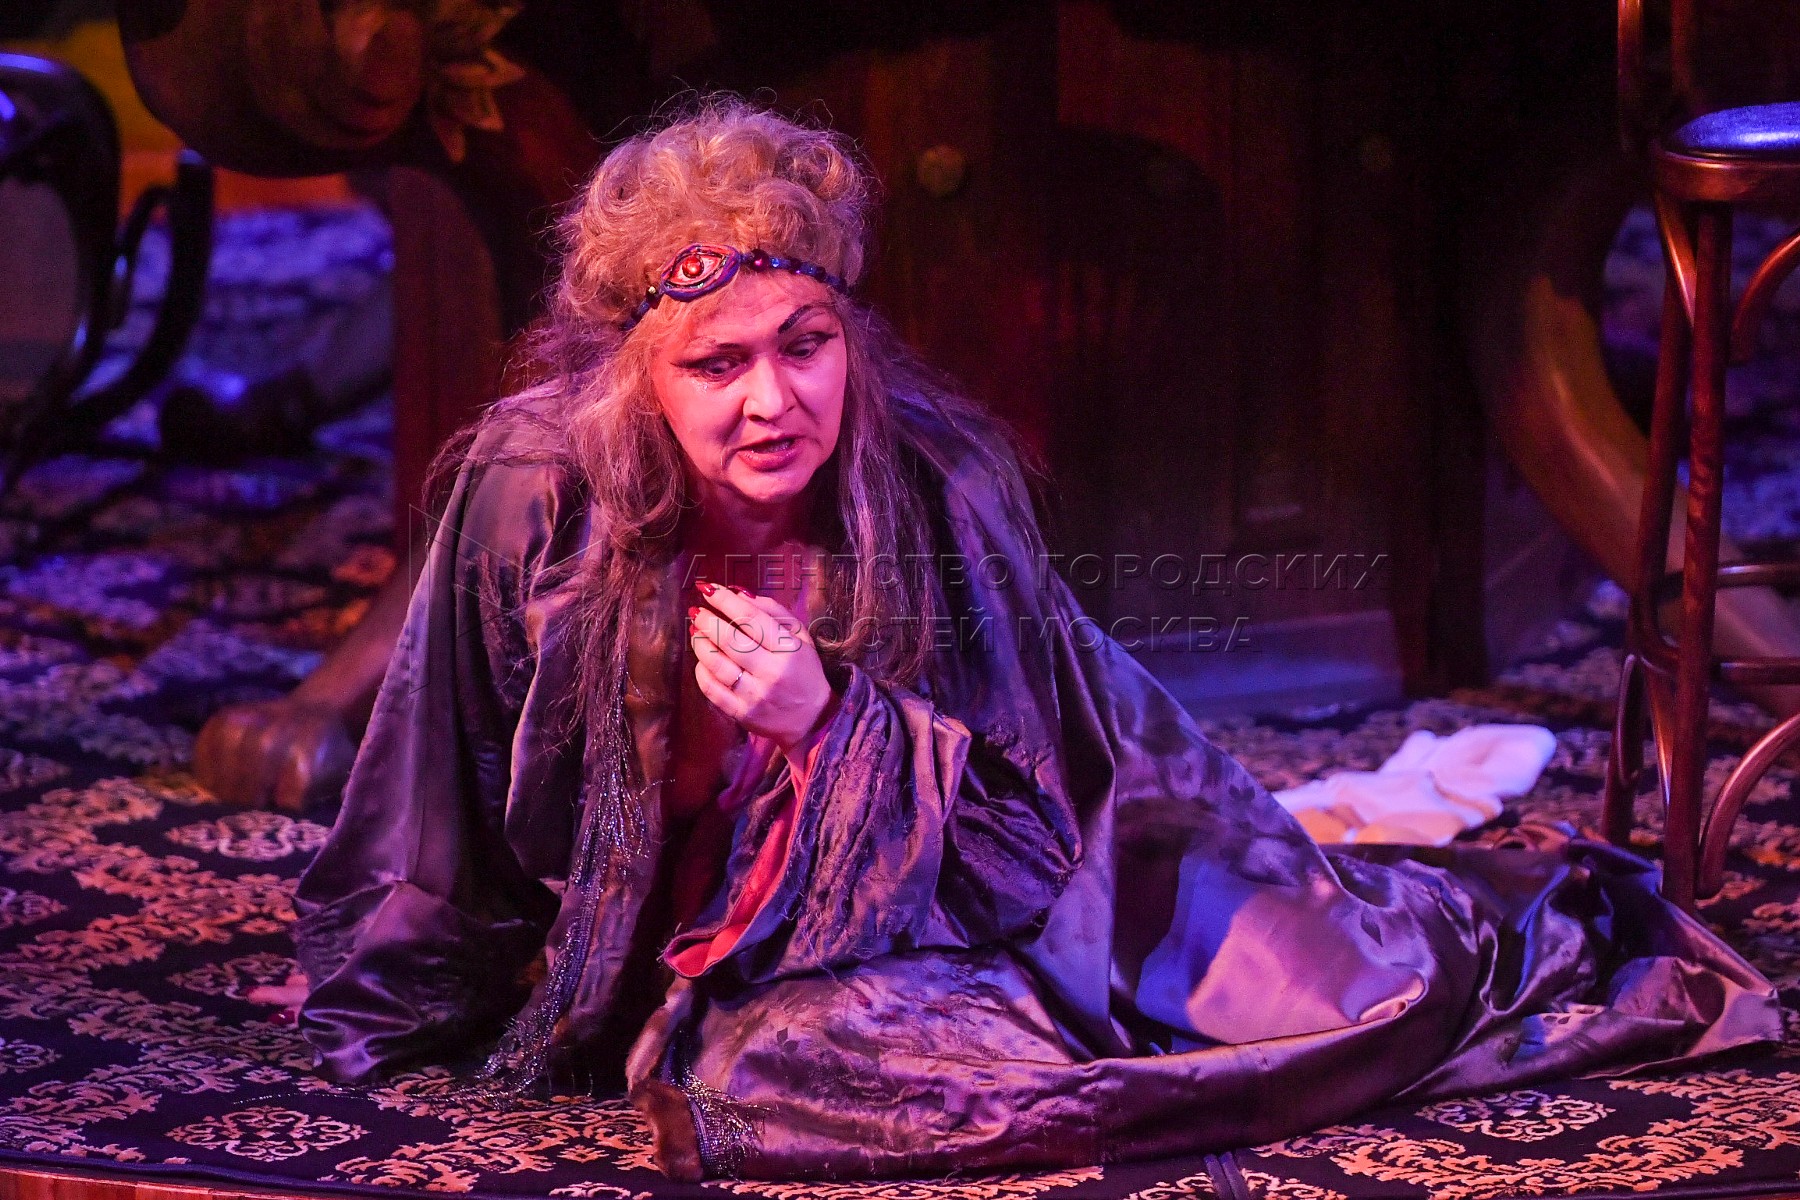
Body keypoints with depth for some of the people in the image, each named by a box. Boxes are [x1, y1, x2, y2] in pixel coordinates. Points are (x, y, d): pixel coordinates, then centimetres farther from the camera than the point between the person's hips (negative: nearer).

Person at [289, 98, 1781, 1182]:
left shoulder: (933, 482, -20)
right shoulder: (534, 502, -20)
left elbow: (1030, 817, -16)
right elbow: (447, 820, -4)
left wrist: (832, 726, -31)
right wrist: (408, 1010, 7)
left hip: (949, 910, 0)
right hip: (695, 963, 1)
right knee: (764, 1066, -30)